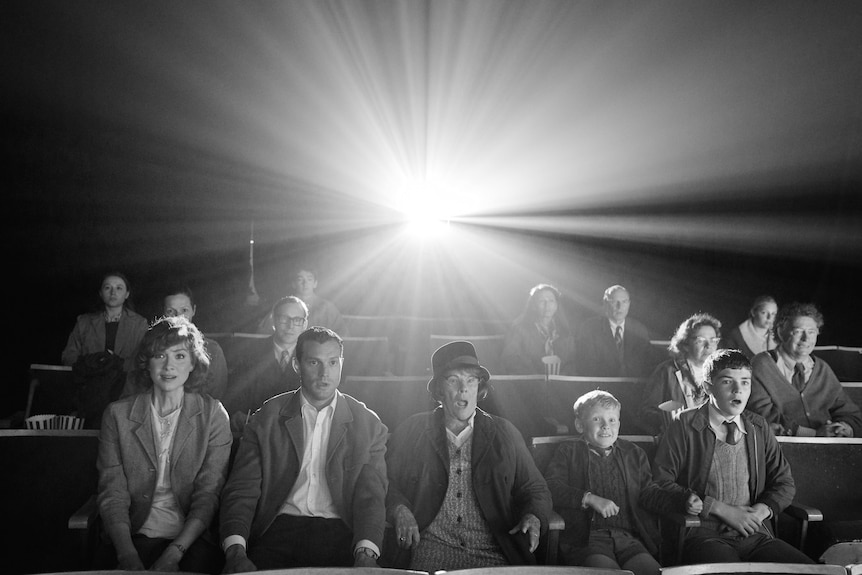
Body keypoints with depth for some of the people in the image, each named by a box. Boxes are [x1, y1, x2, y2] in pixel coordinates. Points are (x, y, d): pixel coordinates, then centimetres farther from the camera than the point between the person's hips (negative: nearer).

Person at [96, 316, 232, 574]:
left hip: (192, 537, 0)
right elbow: (113, 494, 0)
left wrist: (174, 553, -16)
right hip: (136, 535, 0)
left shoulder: (213, 414, 3)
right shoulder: (117, 414, 6)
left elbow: (208, 495, -3)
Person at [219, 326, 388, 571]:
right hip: (279, 530, 0)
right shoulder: (267, 419, 7)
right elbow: (241, 491, 1)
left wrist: (365, 556, -19)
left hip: (340, 533, 0)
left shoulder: (368, 425, 7)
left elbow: (371, 497, 1)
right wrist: (236, 552, -17)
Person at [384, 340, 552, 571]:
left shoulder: (505, 434, 13)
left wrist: (533, 518, -6)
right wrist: (399, 511, -11)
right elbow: (385, 482, 9)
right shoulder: (411, 430, 11)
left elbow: (535, 490, 15)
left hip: (493, 553, 2)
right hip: (431, 550, -2)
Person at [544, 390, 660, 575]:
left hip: (628, 536, 3)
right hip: (585, 537, -3)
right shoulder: (568, 452, 14)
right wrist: (590, 498, -13)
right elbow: (550, 487, -2)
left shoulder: (634, 454, 24)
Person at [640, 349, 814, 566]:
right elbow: (658, 485, -6)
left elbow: (784, 483, 22)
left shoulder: (758, 427, 17)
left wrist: (762, 509, -2)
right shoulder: (684, 425, 2)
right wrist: (719, 508, -11)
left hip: (755, 534, 5)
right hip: (704, 535, -5)